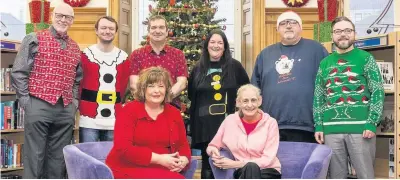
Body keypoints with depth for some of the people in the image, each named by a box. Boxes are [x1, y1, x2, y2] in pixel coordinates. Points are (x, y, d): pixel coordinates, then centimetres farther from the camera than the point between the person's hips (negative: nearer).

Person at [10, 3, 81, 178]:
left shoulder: (75, 48, 16)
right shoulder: (34, 39, 1)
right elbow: (18, 72, -2)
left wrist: (74, 102, 9)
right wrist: (26, 101, -6)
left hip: (66, 110, 5)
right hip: (39, 106, -4)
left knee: (58, 158, 9)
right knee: (34, 157, 0)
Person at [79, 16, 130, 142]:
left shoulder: (123, 57, 8)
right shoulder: (86, 55, 0)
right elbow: (78, 84, 3)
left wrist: (117, 106, 12)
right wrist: (83, 108, 4)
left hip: (114, 121, 3)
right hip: (89, 121, -2)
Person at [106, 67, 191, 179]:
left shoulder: (174, 113, 11)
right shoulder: (129, 110, -4)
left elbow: (183, 145, 14)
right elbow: (123, 147, -14)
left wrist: (184, 159, -11)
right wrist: (158, 159, -20)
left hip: (161, 170, 5)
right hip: (128, 169, -5)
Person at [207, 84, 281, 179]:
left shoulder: (270, 123, -6)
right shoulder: (230, 120, 0)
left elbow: (267, 159, -11)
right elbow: (212, 146, 12)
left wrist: (235, 164, -18)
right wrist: (213, 151, -14)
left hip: (268, 172, -2)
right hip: (243, 172, 2)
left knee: (251, 168, -37)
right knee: (249, 168, -35)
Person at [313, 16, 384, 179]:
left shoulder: (366, 58, 5)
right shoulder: (325, 63, 15)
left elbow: (378, 92, -1)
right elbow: (318, 98, 15)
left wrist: (371, 123, -10)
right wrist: (318, 126, 6)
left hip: (360, 127, -3)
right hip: (331, 129, 3)